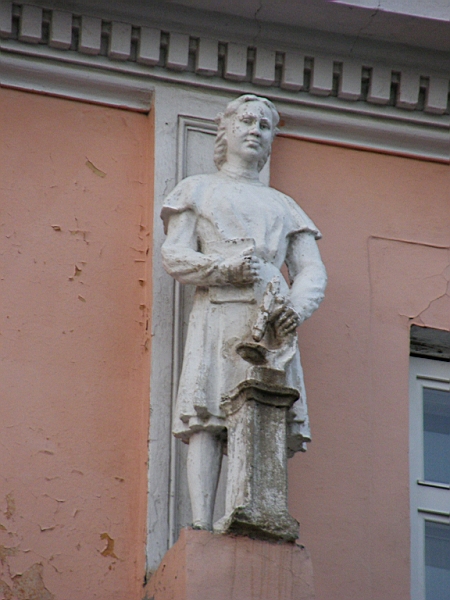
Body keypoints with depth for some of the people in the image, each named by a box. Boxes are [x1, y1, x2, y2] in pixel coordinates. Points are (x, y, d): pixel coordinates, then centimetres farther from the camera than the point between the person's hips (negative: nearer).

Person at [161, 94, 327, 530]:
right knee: (206, 422, -17)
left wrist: (298, 304, -8)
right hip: (217, 314, -3)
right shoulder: (197, 190, 21)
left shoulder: (283, 206, 28)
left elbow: (313, 271, 16)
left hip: (273, 319, 3)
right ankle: (201, 527, -26)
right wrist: (225, 268, -12)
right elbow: (174, 256, 7)